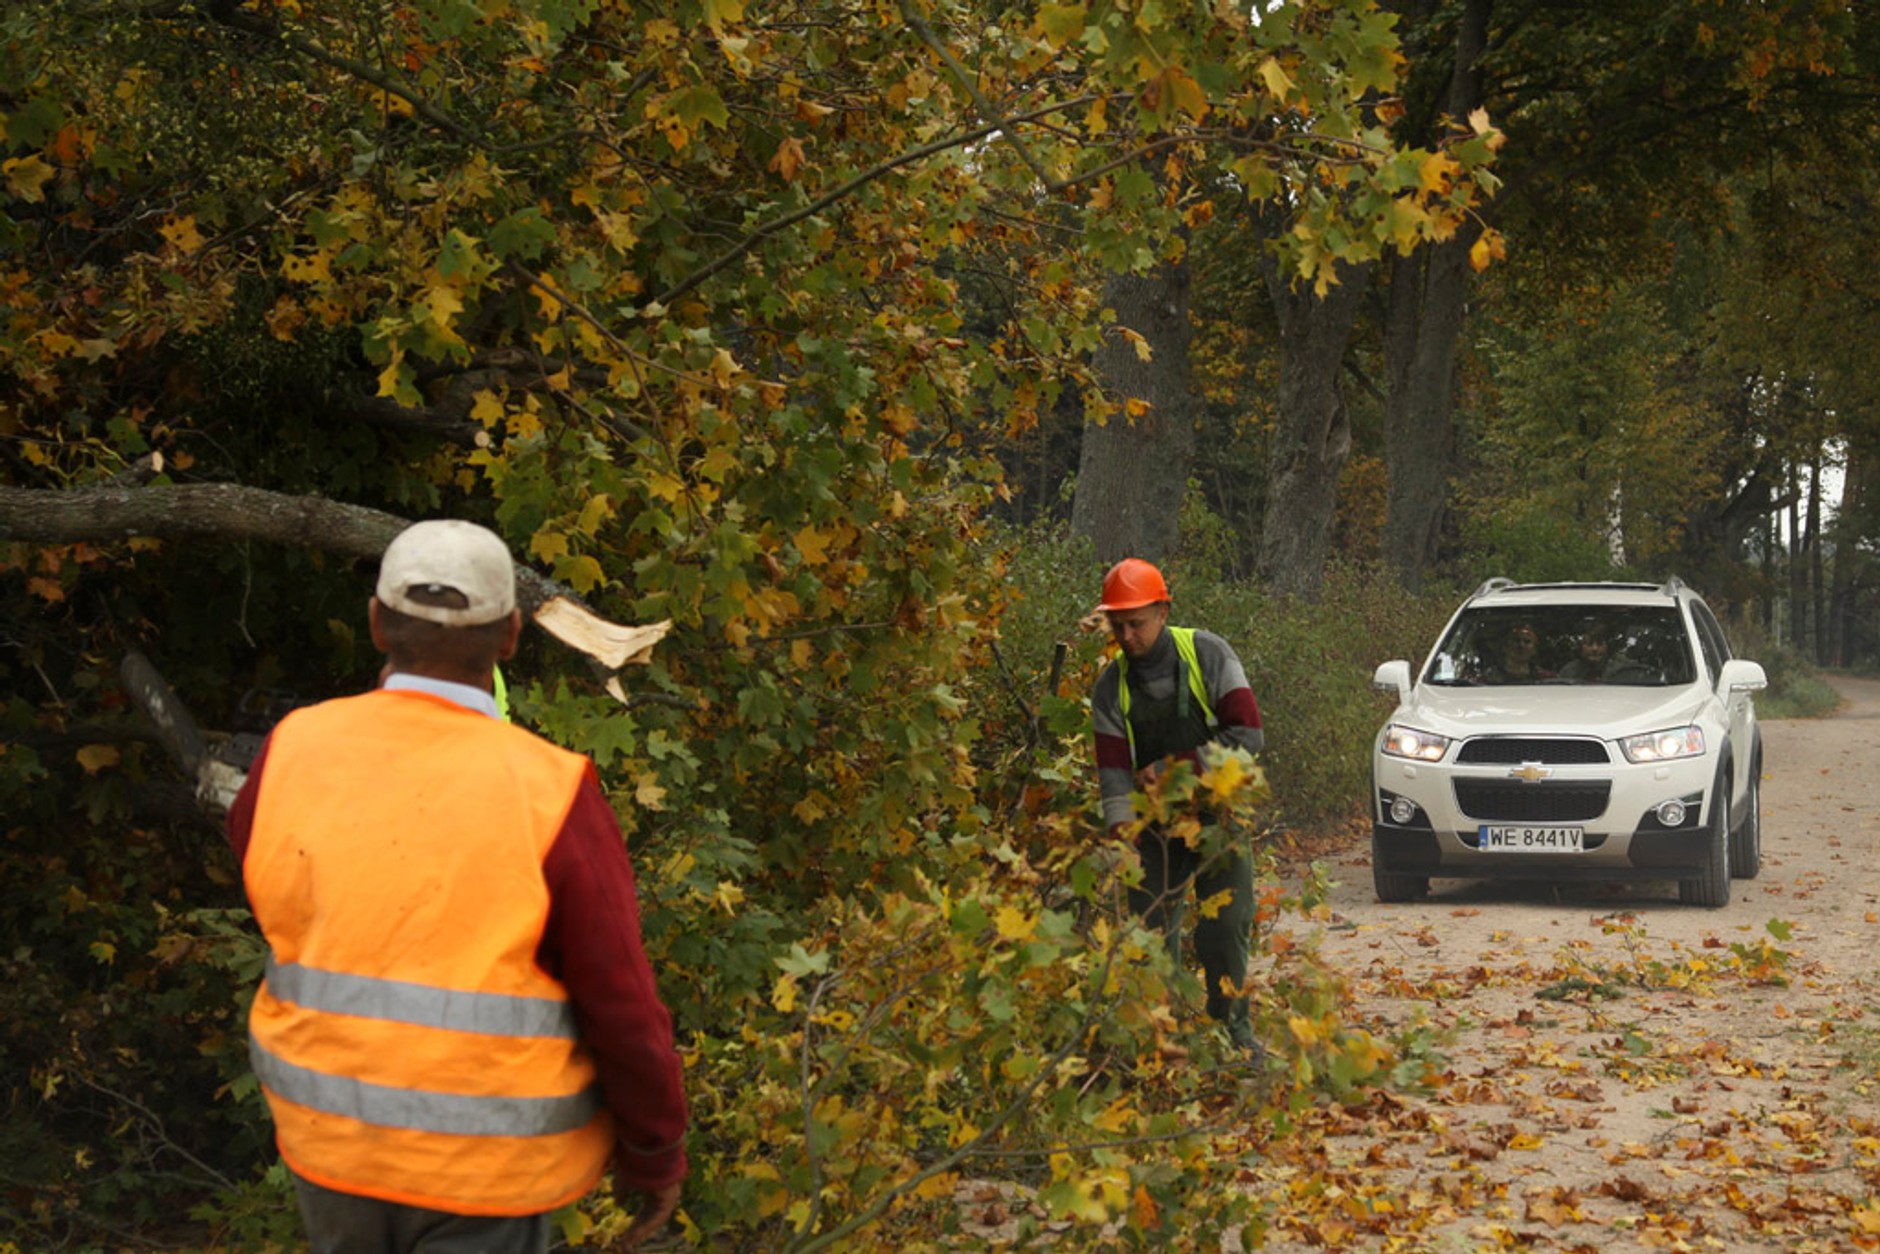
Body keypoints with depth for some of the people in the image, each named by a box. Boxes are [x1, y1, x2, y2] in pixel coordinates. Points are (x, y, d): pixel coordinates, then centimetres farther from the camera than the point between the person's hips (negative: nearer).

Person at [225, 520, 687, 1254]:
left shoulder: (295, 757, -10)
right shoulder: (548, 800, -22)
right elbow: (623, 1012, -16)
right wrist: (658, 1159, -1)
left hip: (335, 1127, 4)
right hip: (487, 1158, -4)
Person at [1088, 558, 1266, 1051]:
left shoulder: (1208, 655, -10)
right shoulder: (1111, 687, -3)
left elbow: (1249, 733, -15)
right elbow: (1114, 769, -7)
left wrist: (1172, 765, -16)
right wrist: (1122, 834, -22)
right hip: (1155, 821, 2)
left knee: (1225, 925, -6)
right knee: (1152, 931, -3)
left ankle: (1232, 1026, 6)